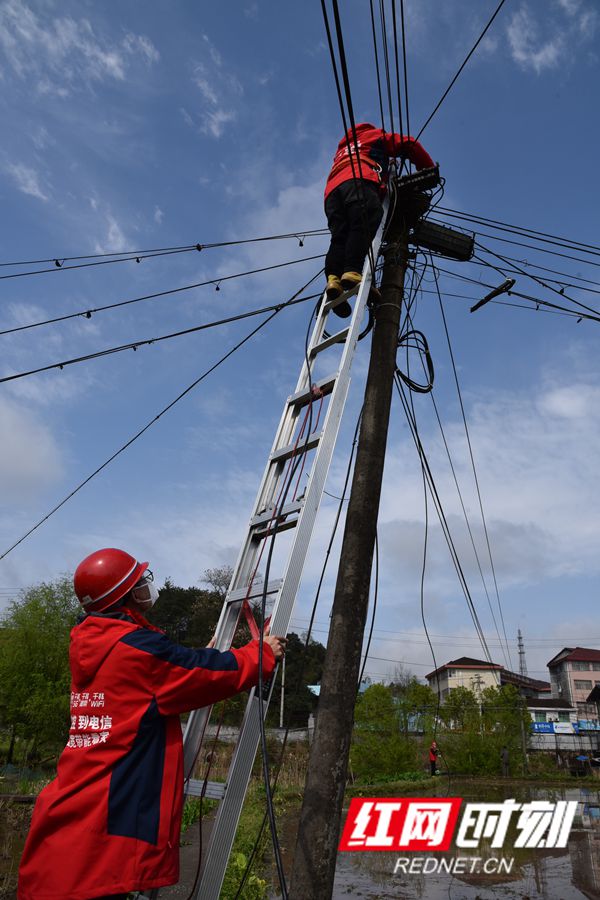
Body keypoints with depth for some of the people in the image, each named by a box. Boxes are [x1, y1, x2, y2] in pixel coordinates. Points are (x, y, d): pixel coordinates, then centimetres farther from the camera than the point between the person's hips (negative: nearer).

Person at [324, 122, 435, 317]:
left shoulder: (342, 149, 48)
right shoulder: (376, 135, 32)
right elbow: (409, 144, 25)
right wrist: (428, 170, 33)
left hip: (331, 189, 5)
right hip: (359, 181, -5)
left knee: (340, 236, -12)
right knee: (363, 226, -24)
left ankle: (333, 278, -37)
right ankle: (352, 272, -48)